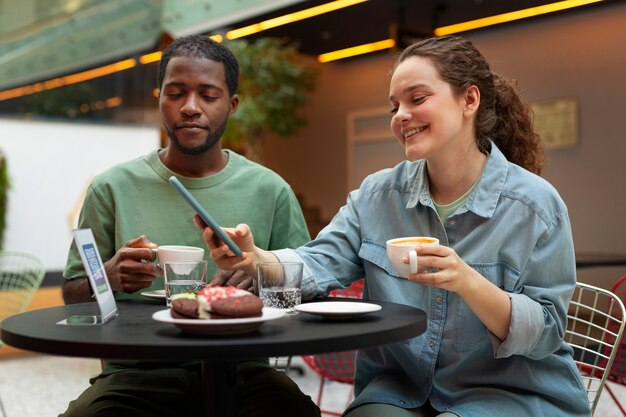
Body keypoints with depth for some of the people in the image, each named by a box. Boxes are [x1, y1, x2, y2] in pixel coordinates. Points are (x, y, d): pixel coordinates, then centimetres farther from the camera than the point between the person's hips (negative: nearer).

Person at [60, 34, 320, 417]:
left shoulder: (270, 190, 5)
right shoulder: (113, 188, 5)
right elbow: (73, 296, 9)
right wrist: (108, 278, -15)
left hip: (240, 369, 0)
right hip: (139, 370, 1)